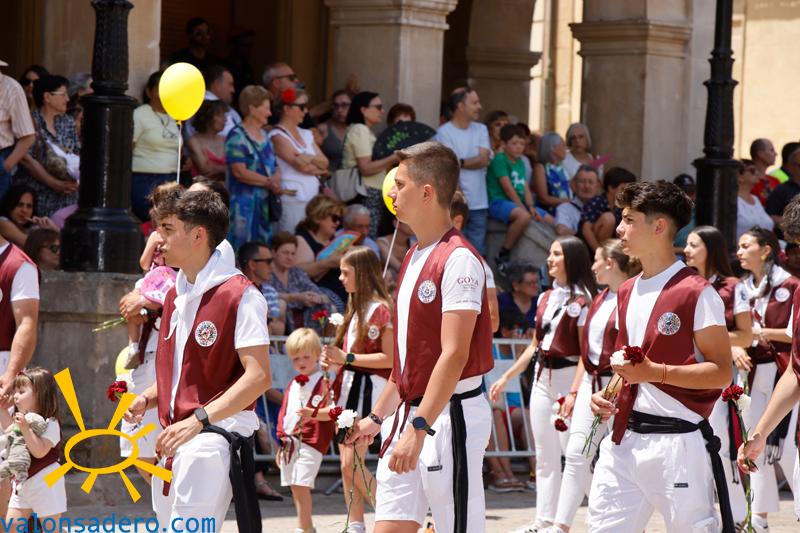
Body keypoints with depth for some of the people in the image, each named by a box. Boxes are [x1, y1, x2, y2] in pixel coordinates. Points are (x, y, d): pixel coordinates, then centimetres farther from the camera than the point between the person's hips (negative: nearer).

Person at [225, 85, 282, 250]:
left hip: (265, 204, 8)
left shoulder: (264, 136, 17)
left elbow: (275, 166, 20)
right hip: (244, 203, -8)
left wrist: (276, 178, -4)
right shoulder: (237, 137, -9)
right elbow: (239, 171, -17)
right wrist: (268, 182, -13)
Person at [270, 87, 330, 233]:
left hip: (312, 197, 7)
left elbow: (325, 162, 9)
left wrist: (311, 158, -11)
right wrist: (319, 167, 5)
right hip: (292, 198, -7)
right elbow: (301, 165, -12)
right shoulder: (278, 136, -6)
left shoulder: (306, 134, 18)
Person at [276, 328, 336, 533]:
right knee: (294, 486, 11)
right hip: (290, 442, 8)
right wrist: (281, 441, 20)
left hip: (310, 441, -8)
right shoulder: (292, 385, 19)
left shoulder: (323, 383, -4)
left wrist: (314, 413, -30)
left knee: (301, 484, -14)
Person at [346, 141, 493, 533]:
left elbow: (454, 354, -21)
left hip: (450, 414, -9)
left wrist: (418, 427, -26)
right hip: (411, 413, 9)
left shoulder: (458, 260, -14)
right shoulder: (415, 258, 16)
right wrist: (378, 416, 25)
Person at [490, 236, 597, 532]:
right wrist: (505, 378, 18)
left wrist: (575, 392, -23)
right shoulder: (545, 299, 12)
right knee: (546, 456, 8)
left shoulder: (582, 301, -10)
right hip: (542, 380, 8)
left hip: (568, 378, -8)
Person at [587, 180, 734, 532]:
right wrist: (608, 395, 8)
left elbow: (721, 373, -12)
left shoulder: (696, 293, -9)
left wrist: (656, 372, -22)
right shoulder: (627, 292, 16)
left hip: (676, 442, -7)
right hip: (624, 439, 7)